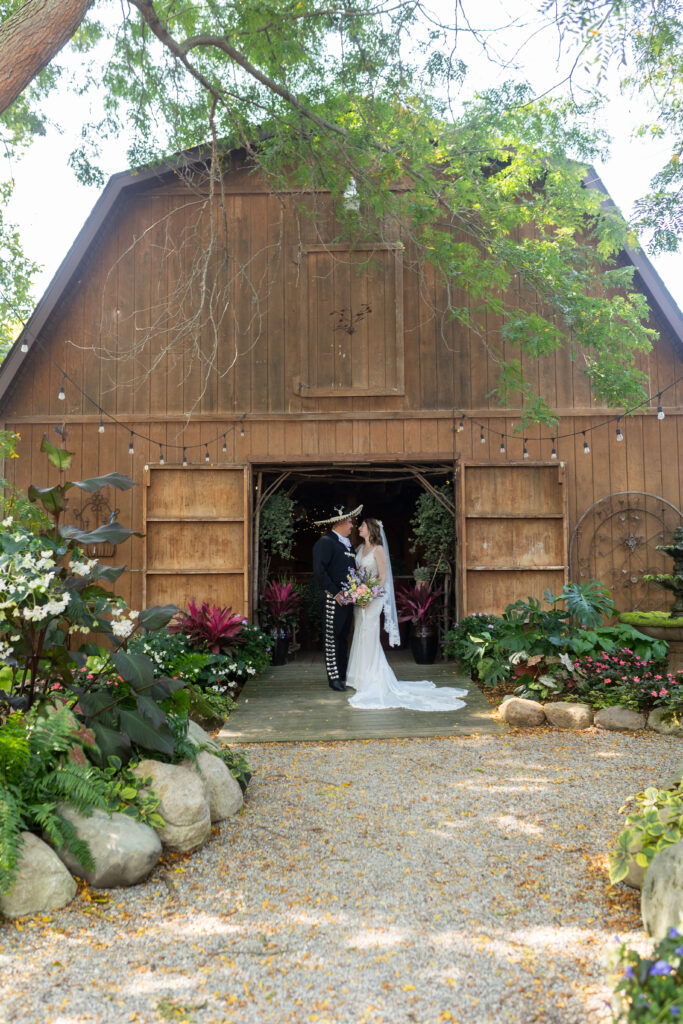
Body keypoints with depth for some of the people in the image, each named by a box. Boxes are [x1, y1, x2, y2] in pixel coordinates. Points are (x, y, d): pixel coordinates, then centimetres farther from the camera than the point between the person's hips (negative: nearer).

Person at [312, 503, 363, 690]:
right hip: (333, 599, -8)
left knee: (343, 637, 14)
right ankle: (334, 677, 2)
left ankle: (344, 674, 21)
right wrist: (335, 593, -19)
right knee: (332, 638, -2)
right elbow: (319, 571, -17)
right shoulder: (325, 542, -9)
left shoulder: (347, 543, 18)